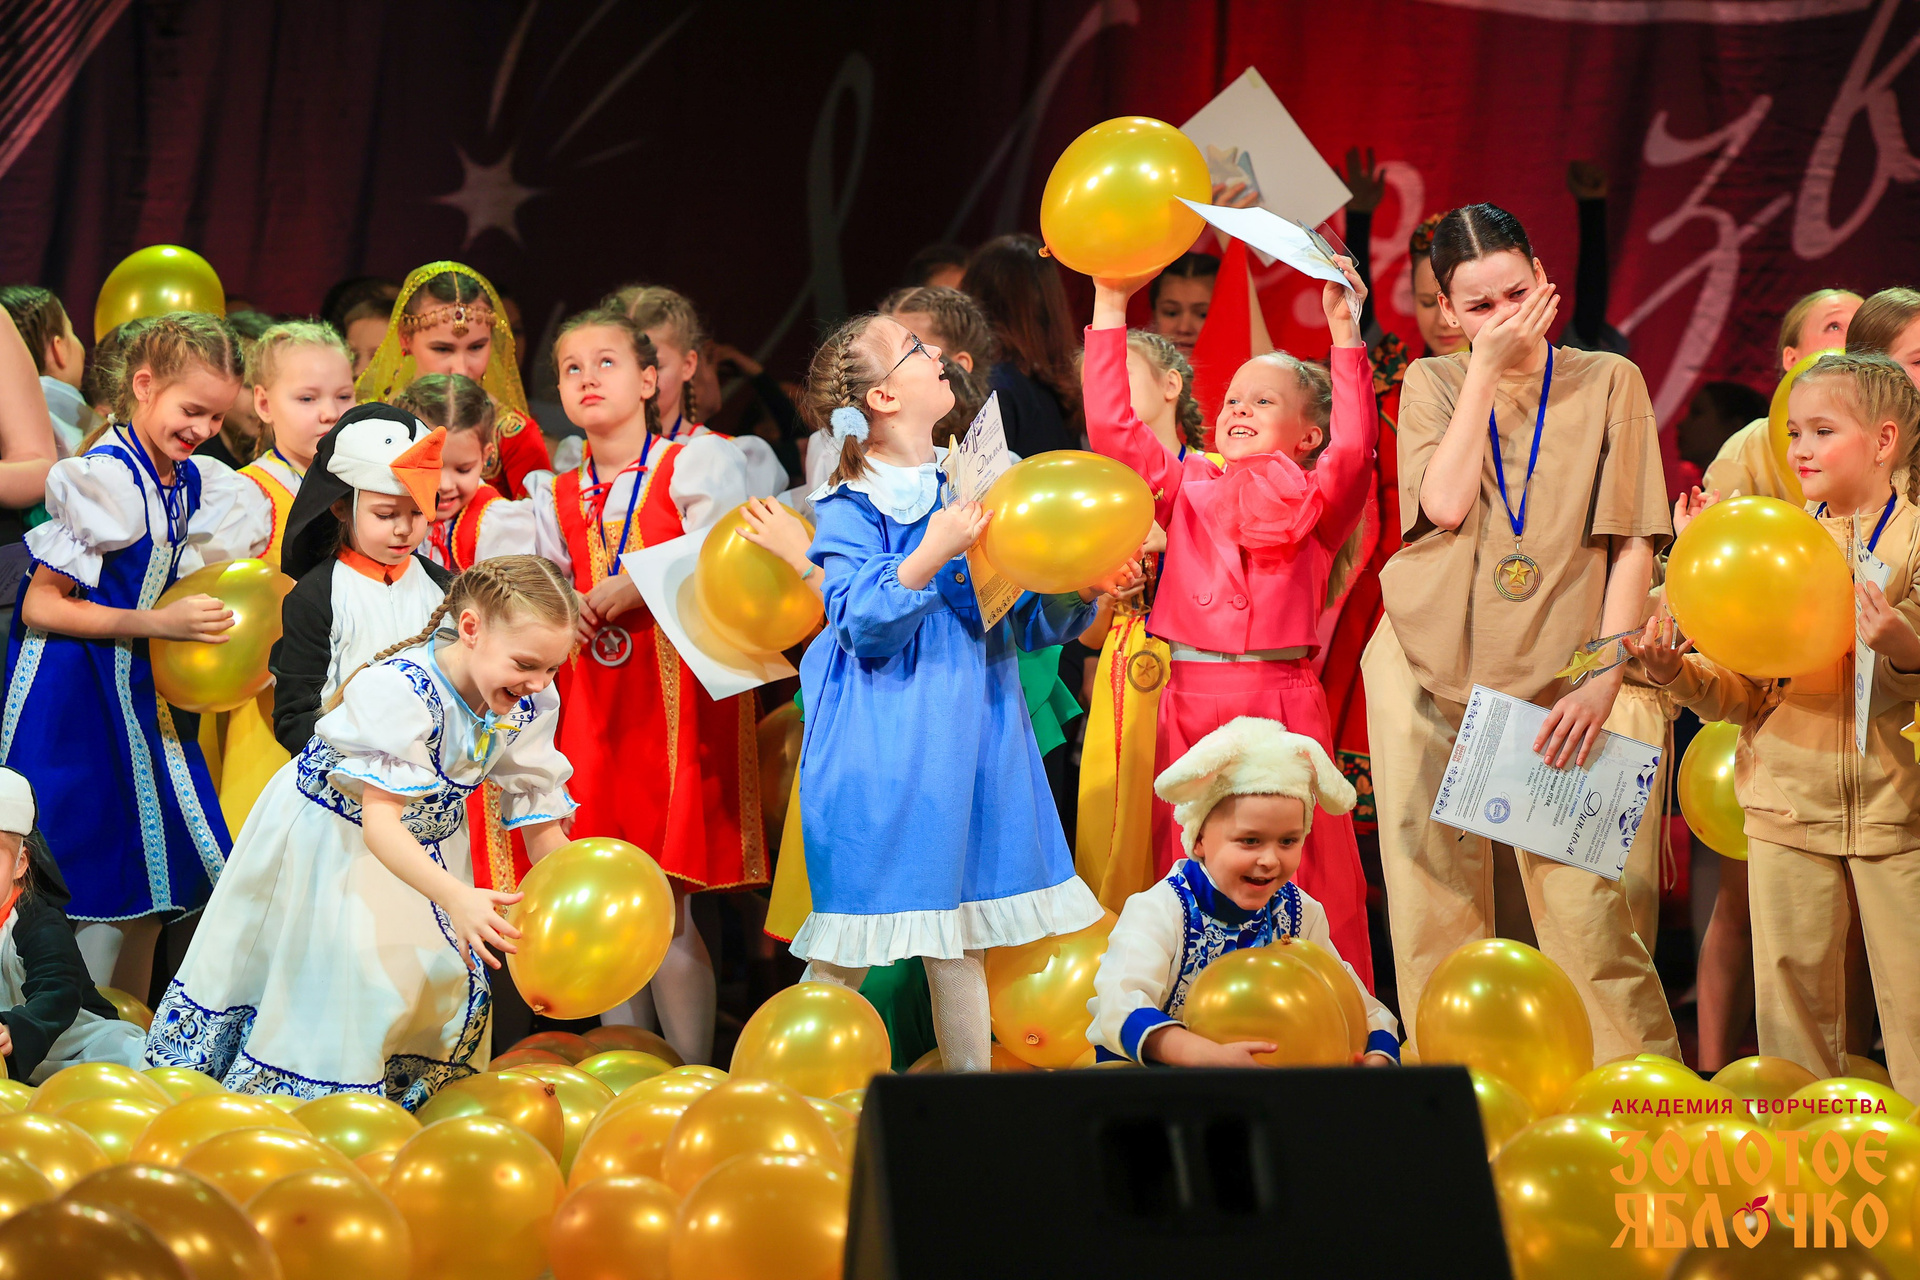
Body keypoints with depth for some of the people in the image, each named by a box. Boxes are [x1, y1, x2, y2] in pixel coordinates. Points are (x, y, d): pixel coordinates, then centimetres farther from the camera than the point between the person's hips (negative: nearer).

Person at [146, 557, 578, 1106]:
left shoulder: (533, 705, -17)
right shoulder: (398, 691, -38)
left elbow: (543, 825, -7)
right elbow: (380, 824, -42)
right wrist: (458, 898, -56)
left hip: (426, 844, 6)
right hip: (326, 843, -6)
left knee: (446, 975, 3)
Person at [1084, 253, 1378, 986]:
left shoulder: (1317, 502, 6)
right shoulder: (1186, 488, 13)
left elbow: (1351, 451, -14)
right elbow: (1112, 428, 4)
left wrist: (1344, 330, -18)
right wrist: (1109, 308, 0)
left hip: (1281, 701, -2)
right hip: (1187, 699, 2)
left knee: (1303, 868, 0)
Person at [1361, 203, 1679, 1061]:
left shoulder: (1608, 382, 6)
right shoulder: (1432, 384, 9)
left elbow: (1632, 543, 2)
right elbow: (1444, 504, -10)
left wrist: (1603, 677, -9)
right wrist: (1487, 366, -7)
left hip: (1551, 684, -2)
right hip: (1428, 673, 2)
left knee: (1584, 901, -10)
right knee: (1436, 902, 1)